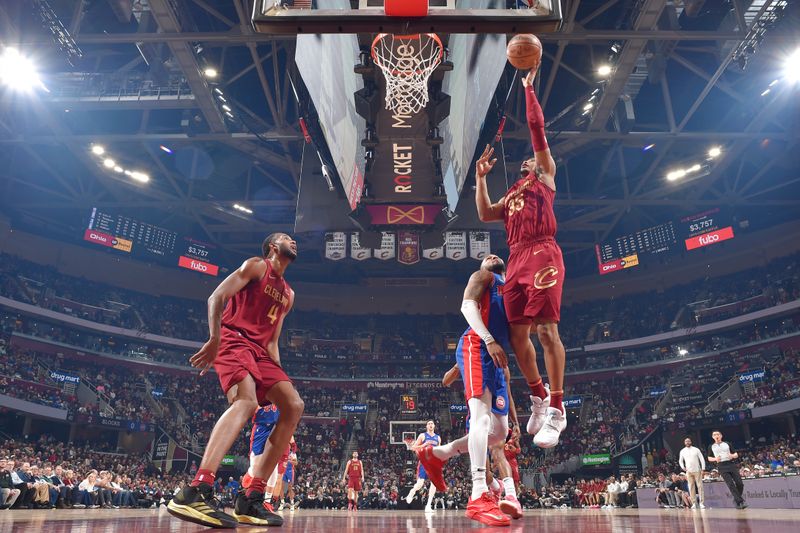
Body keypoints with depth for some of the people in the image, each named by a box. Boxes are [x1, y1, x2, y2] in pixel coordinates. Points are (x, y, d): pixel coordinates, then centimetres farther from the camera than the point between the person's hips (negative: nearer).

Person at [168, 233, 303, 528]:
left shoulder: (288, 294, 25)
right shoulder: (256, 265, 3)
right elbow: (216, 298, -9)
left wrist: (278, 376, 13)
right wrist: (215, 339, -22)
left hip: (260, 350, 8)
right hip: (234, 340, -8)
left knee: (294, 406, -7)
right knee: (247, 401, -34)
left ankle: (252, 498, -8)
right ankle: (196, 491, -44)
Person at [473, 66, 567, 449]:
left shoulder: (545, 177, 16)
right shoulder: (512, 194, 32)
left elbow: (537, 128, 8)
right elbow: (485, 215, 19)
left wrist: (528, 87, 10)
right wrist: (480, 177, 21)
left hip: (542, 254, -7)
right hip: (516, 260, 7)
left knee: (546, 328, -14)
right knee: (518, 333, 3)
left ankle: (557, 410, -9)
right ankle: (539, 397, 18)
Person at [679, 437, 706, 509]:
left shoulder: (696, 450, 0)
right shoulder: (682, 451, 5)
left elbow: (702, 459, 0)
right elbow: (680, 461, 16)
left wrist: (703, 469, -6)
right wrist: (682, 467, -1)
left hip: (697, 470, -2)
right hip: (688, 471, 2)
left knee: (700, 486, -2)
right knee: (691, 487, 1)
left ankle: (702, 503, 1)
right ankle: (694, 503, 4)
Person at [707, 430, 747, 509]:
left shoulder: (727, 444, 13)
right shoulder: (711, 447, 11)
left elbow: (736, 454, 14)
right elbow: (709, 458, 15)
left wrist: (732, 456, -9)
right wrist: (715, 459, -5)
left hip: (731, 464, 1)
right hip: (722, 467, -1)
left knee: (739, 483, -6)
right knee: (731, 484, -12)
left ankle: (737, 499, 16)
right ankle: (740, 501, -10)